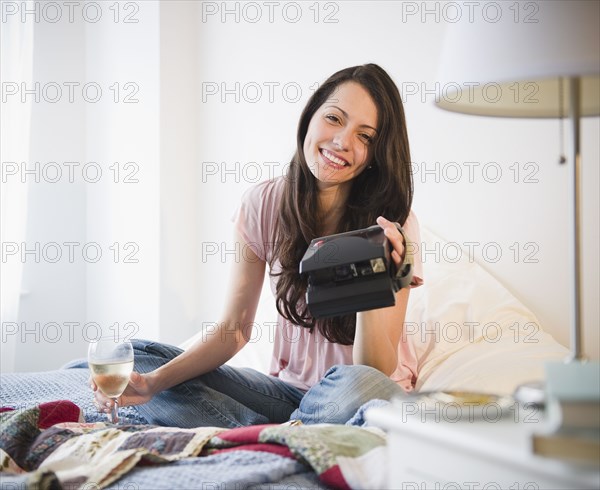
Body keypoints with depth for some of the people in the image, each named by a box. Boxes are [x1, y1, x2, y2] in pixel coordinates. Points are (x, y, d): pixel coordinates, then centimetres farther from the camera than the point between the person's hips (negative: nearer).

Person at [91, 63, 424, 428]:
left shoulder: (393, 227, -14)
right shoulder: (265, 204, -5)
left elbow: (378, 372, -17)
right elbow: (234, 329, -4)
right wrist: (153, 382, -18)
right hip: (287, 387, 4)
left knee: (357, 385, -40)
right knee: (134, 358, -9)